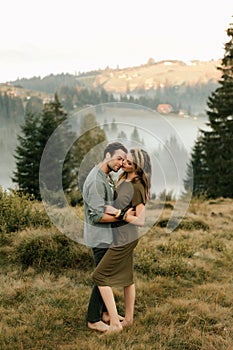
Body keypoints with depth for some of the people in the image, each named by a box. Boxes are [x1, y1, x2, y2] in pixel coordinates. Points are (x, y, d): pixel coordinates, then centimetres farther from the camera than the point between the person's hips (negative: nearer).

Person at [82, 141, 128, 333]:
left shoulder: (107, 177, 11)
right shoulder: (96, 180, -22)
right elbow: (97, 216, -25)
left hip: (109, 236, 10)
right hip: (100, 238, -10)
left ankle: (106, 312, 31)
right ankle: (93, 319, 10)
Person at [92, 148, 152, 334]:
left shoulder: (137, 188, -22)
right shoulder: (123, 178, 3)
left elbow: (141, 221, -23)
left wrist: (118, 213, -24)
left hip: (124, 239, -9)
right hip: (124, 236, 9)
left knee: (100, 276, -4)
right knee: (126, 276, 17)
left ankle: (115, 323, -1)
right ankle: (129, 317, 30)